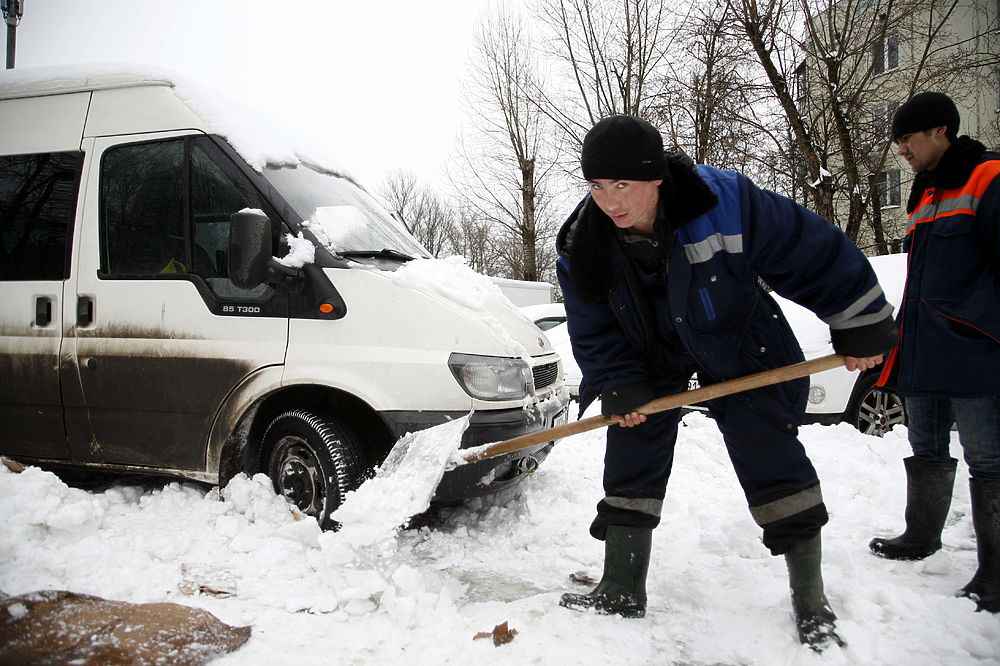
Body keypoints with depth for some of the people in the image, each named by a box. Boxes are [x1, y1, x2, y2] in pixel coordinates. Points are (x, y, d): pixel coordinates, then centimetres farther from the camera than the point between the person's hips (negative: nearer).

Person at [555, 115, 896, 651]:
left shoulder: (726, 202, -31)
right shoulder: (583, 247, -19)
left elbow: (818, 252, -20)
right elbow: (594, 333, -9)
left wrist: (860, 328, -13)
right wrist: (618, 388, -21)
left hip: (740, 348, -2)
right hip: (651, 358, 3)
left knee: (773, 463, -3)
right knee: (630, 458, 1)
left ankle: (811, 604, 16)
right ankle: (621, 591, 16)